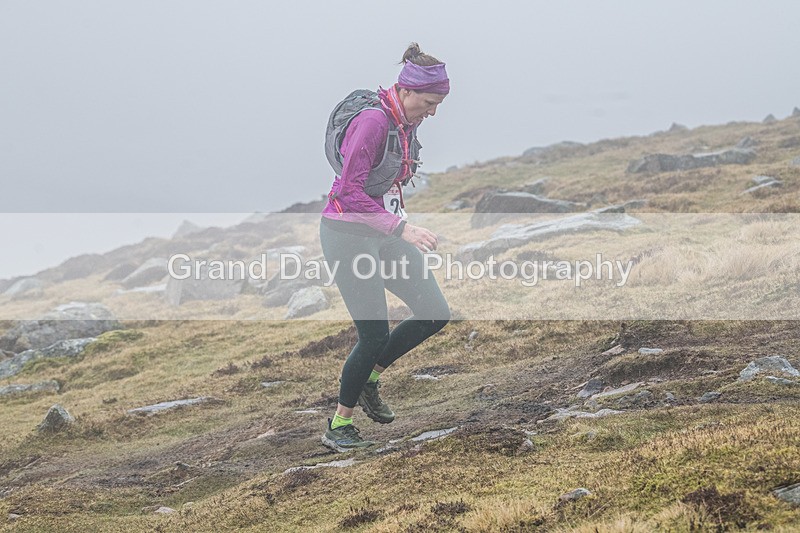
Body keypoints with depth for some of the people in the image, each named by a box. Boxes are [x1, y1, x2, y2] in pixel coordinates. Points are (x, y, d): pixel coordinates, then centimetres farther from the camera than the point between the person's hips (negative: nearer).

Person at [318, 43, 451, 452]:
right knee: (375, 335, -8)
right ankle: (338, 426, 10)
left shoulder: (406, 122, 5)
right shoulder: (372, 121, -22)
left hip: (383, 233, 9)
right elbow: (350, 192, -27)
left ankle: (369, 377, 23)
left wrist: (401, 225, 20)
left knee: (435, 313, 5)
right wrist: (402, 228, -30)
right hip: (348, 234, -9)